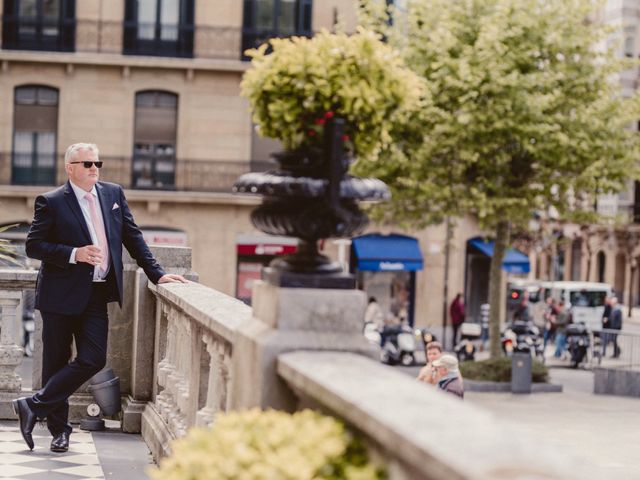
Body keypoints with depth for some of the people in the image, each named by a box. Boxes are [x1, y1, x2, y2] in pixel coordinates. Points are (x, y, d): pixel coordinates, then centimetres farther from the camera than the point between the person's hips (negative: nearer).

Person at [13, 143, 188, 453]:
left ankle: (33, 407, 4)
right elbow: (33, 245, -7)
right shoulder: (52, 202, -5)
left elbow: (133, 237, 12)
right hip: (62, 294, -4)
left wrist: (156, 274, 4)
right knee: (56, 361, 4)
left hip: (97, 294, 4)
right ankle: (59, 429, 17)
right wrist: (74, 254, -17)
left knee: (93, 360, -6)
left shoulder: (113, 194, 10)